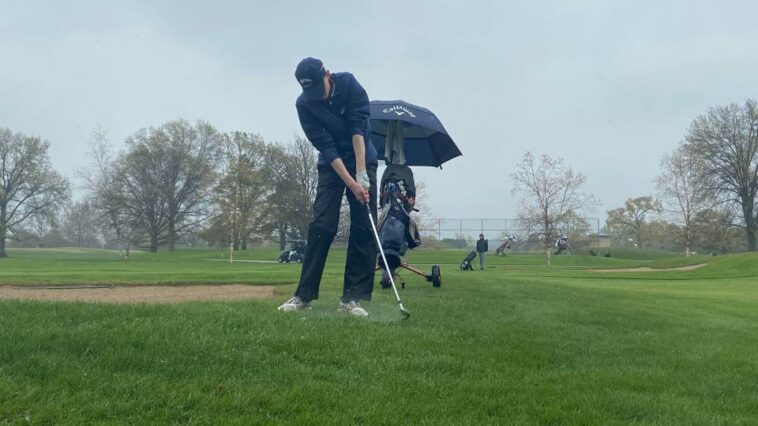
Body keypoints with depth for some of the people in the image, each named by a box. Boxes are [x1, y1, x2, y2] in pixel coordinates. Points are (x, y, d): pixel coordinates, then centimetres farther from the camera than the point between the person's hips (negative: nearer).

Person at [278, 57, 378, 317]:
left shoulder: (349, 84, -18)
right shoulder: (304, 104, -15)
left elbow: (358, 129, -23)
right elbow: (325, 146, -19)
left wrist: (361, 176, -30)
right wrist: (351, 183, -26)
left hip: (363, 161, 0)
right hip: (331, 165, 1)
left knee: (364, 228, -7)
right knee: (321, 226, -9)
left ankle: (352, 298, -4)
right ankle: (304, 295, -2)